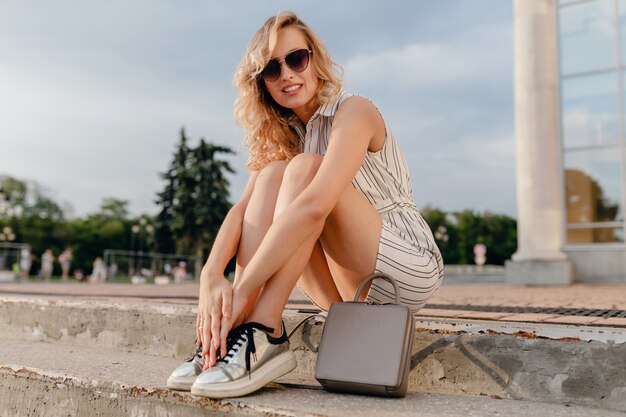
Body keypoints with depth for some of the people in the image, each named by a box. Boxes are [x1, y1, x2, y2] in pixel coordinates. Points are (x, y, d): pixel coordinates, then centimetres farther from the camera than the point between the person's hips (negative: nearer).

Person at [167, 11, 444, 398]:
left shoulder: (354, 111, -14)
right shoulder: (284, 134, 8)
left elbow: (315, 206, -31)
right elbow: (243, 209, -7)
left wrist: (243, 291, -34)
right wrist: (212, 276, -26)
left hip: (408, 270, -6)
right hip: (352, 286, 6)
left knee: (303, 167, -24)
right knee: (271, 175, -13)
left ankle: (264, 334, -33)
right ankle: (224, 334, -22)